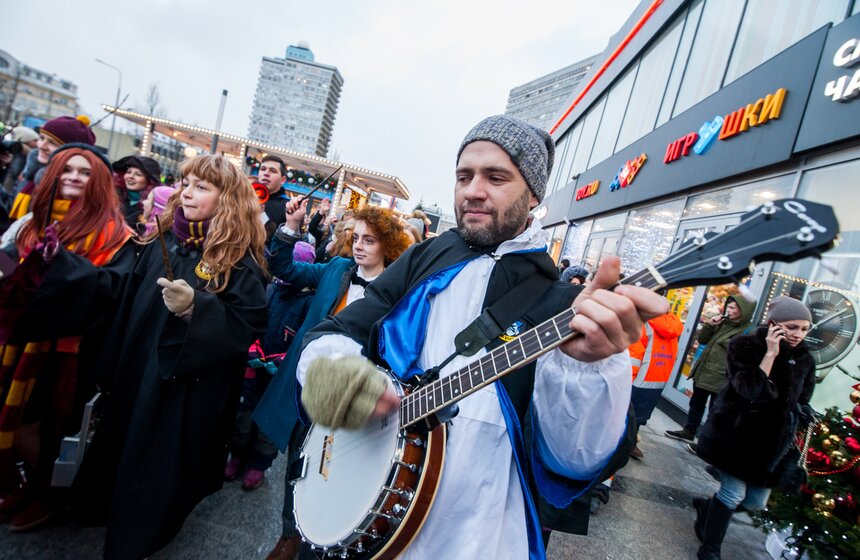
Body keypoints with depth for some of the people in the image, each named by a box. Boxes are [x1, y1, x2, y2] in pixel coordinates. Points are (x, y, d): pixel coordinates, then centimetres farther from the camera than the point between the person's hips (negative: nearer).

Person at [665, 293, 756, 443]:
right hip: (703, 371, 8)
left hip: (720, 378, -8)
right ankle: (688, 432, 34)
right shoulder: (723, 323, 10)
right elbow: (702, 340, 14)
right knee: (696, 404, 19)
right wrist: (709, 325, -2)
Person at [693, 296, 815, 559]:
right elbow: (748, 390, -25)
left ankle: (706, 507, 37)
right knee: (735, 492, -7)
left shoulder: (805, 360, 2)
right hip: (735, 433, -5)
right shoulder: (744, 346, -12)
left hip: (772, 440, 5)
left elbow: (803, 405, 13)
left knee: (756, 502, 8)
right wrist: (770, 354, -24)